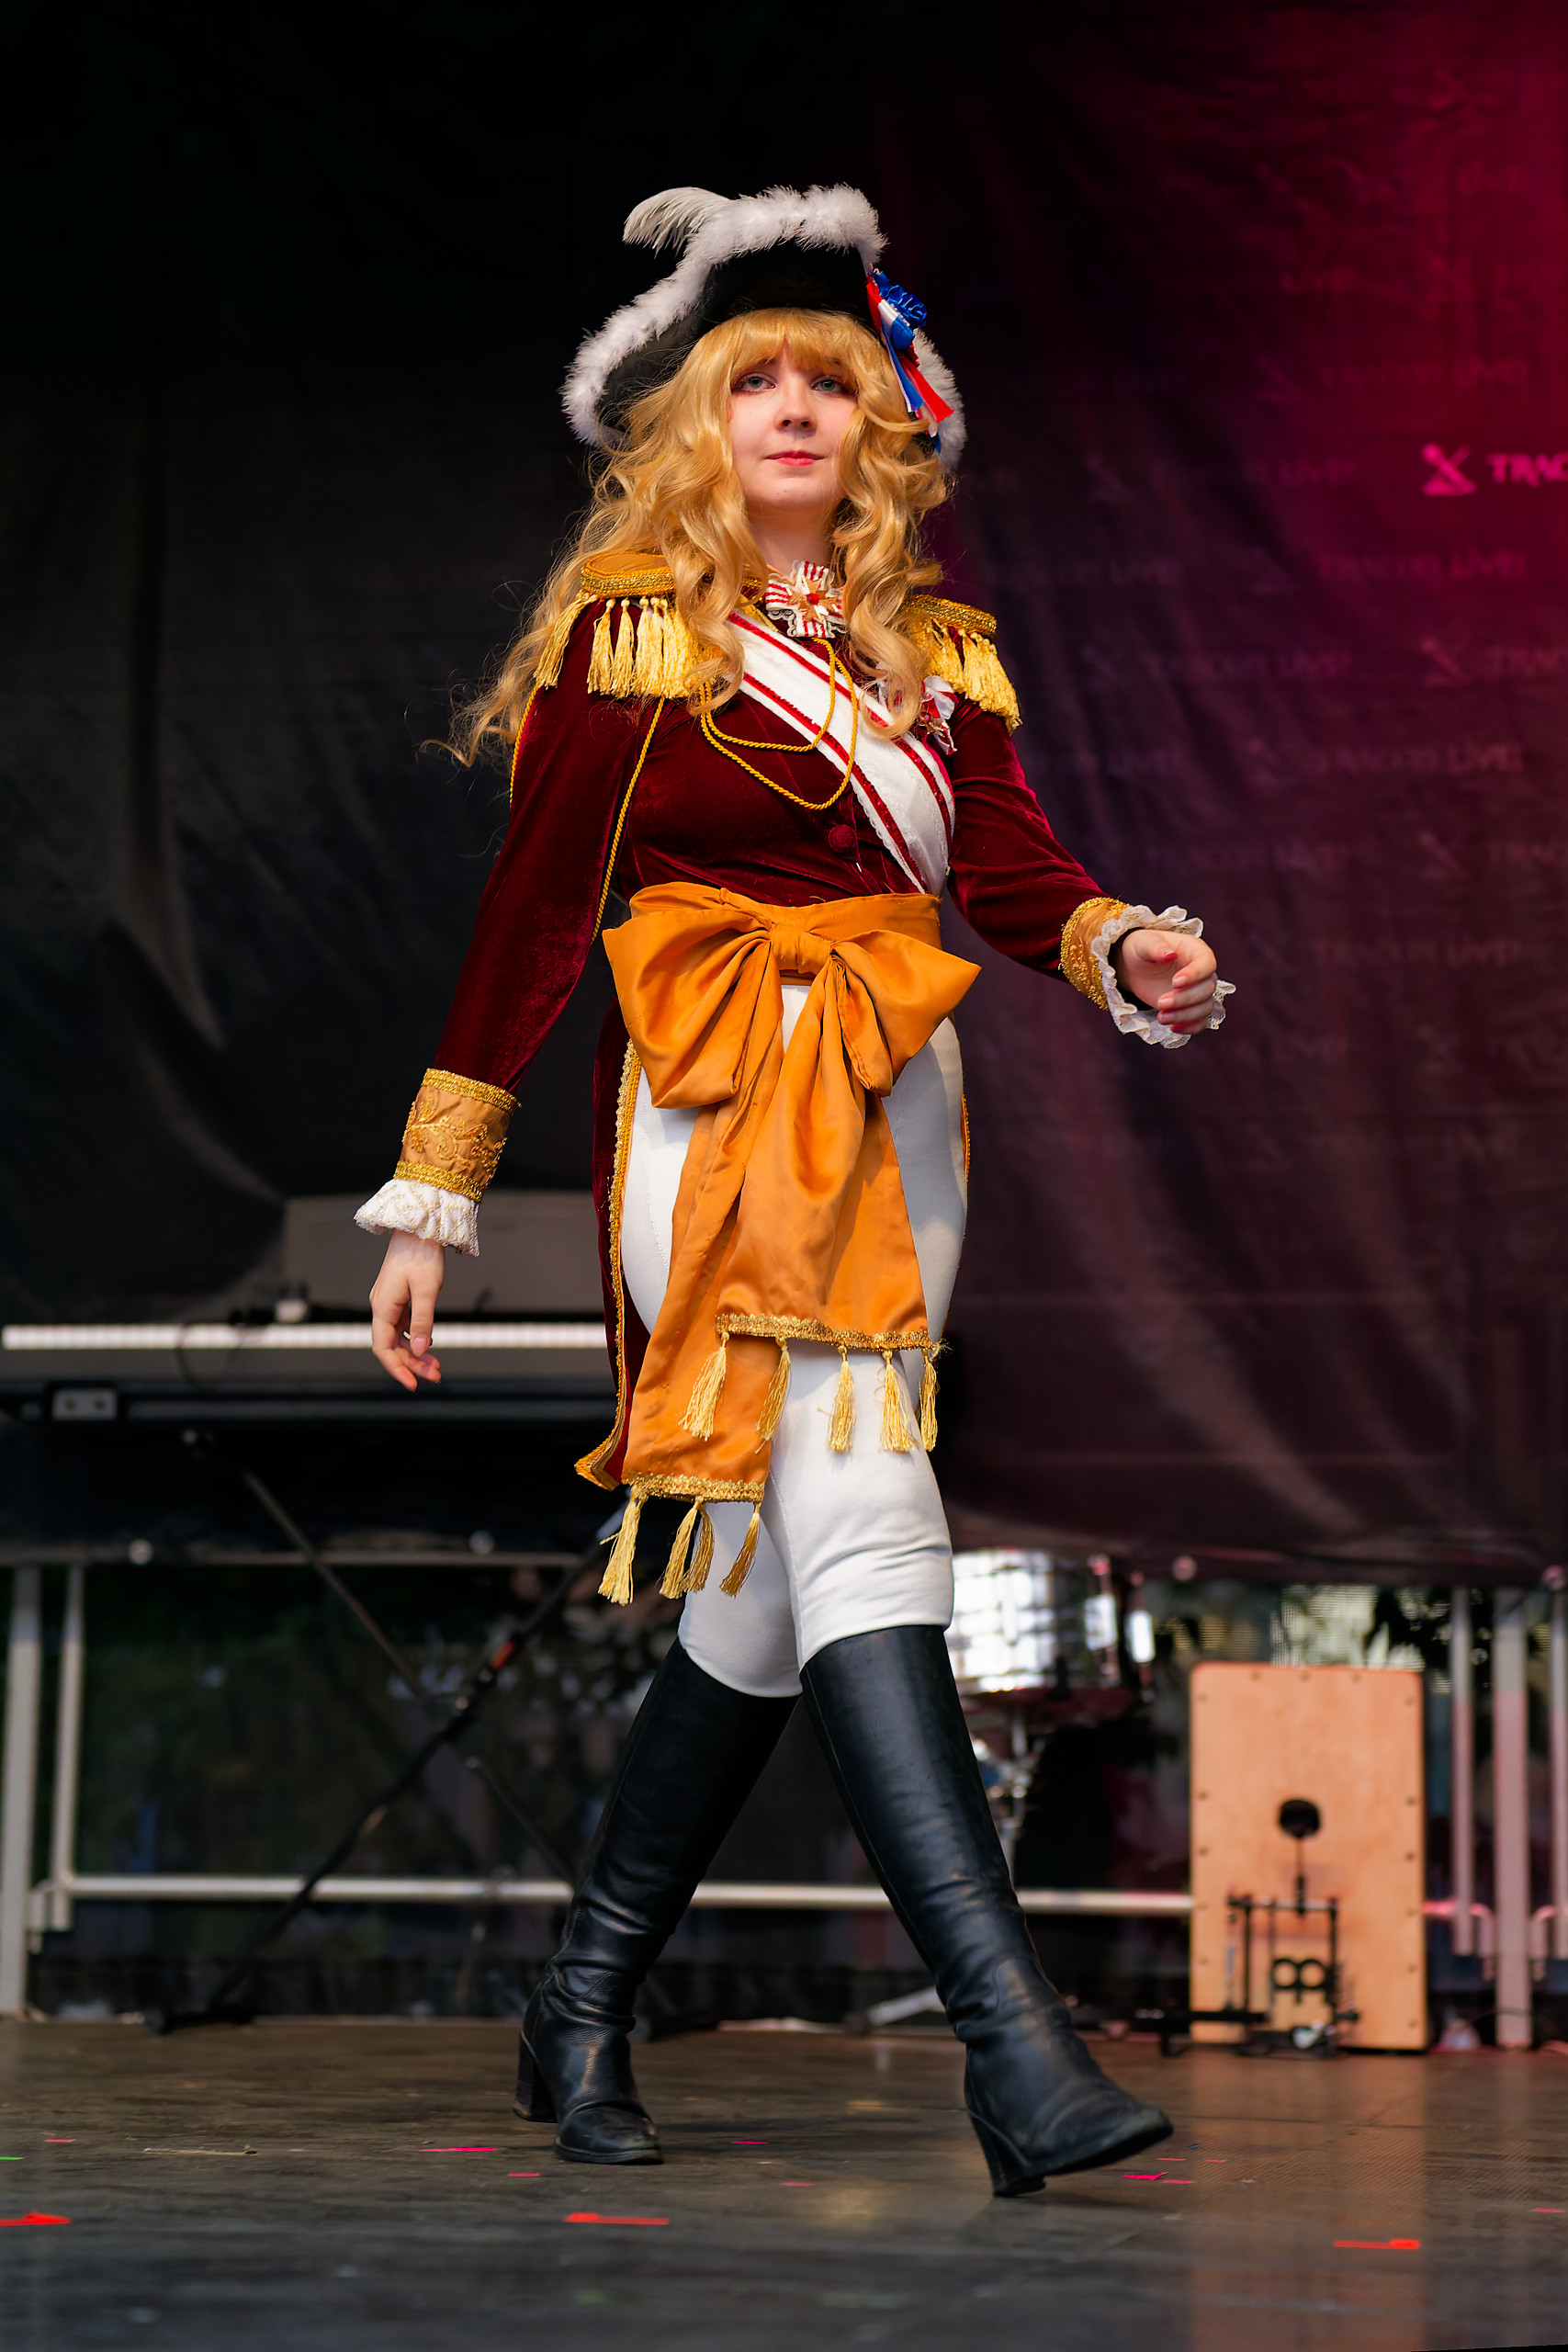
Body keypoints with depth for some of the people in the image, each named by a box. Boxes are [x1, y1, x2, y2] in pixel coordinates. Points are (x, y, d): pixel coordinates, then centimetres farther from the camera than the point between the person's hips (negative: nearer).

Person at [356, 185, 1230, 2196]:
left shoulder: (936, 652, 17)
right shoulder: (631, 628, 2)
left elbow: (1014, 871, 4)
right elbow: (531, 915, -1)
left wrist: (1135, 958, -19)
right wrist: (429, 1199, -2)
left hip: (897, 1120, 6)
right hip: (712, 1122, -6)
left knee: (771, 1591, 7)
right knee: (858, 1524, -19)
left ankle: (581, 2021, 22)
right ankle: (1014, 2044, -25)